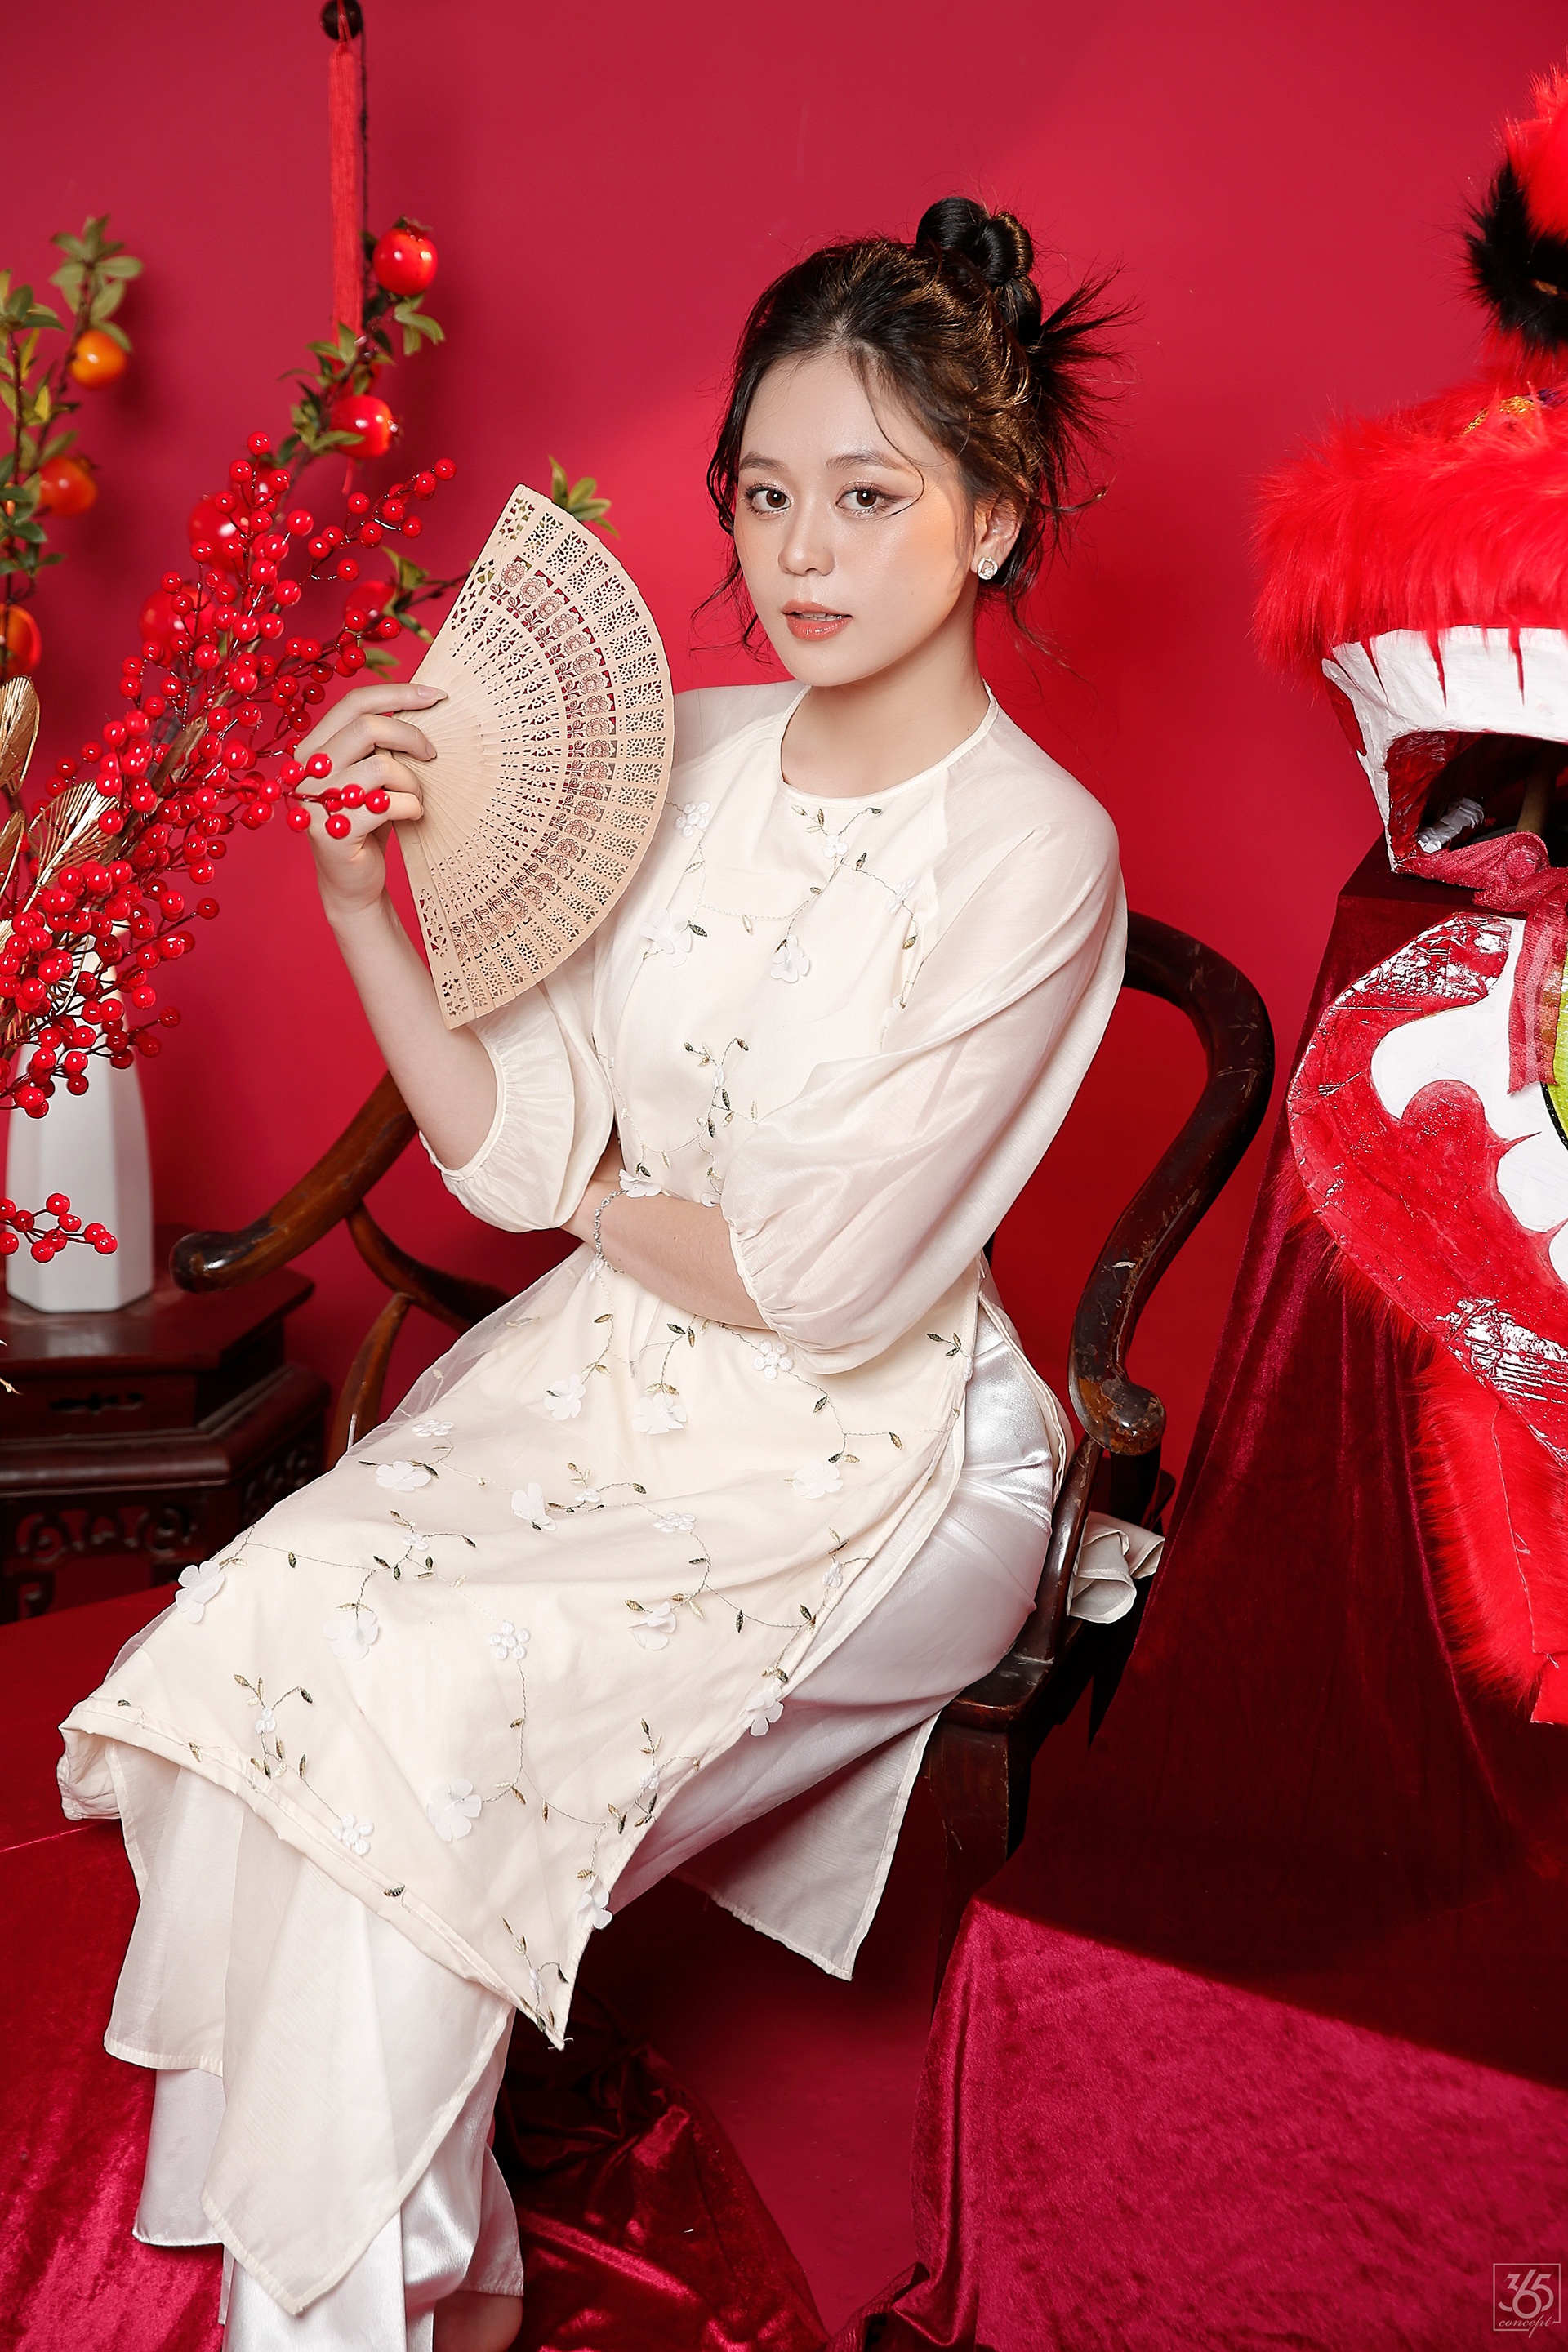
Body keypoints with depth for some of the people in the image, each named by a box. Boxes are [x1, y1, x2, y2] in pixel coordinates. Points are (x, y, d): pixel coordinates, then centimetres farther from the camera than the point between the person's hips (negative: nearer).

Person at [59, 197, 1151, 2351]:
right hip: (597, 1375, 6)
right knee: (257, 1627, -17)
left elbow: (817, 1280, -16)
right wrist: (367, 906, -10)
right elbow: (505, 1148, 2)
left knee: (427, 1713, -23)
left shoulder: (1033, 855, -13)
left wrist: (592, 1181, -1)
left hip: (863, 1467, -5)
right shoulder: (686, 758, 4)